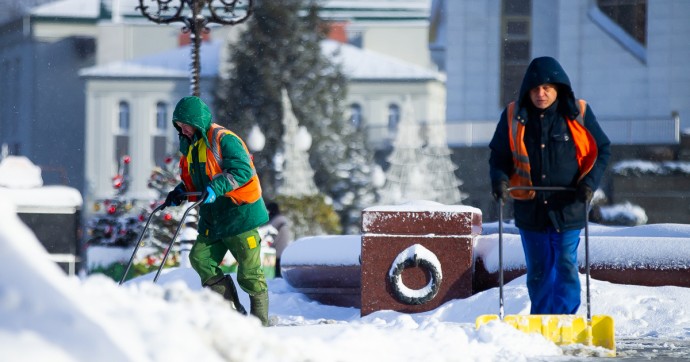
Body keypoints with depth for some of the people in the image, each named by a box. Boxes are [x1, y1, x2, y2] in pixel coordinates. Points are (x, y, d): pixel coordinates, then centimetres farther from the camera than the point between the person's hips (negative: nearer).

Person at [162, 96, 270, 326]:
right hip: (213, 217, 8)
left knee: (249, 272, -3)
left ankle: (260, 321, 8)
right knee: (200, 259, -6)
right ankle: (232, 312, 2)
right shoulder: (191, 146, 13)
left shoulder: (224, 140, -14)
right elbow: (193, 179, 23)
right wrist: (181, 191, 3)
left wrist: (216, 187, -33)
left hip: (240, 214, -8)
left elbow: (242, 170, -23)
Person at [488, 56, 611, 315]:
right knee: (538, 270, 8)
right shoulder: (513, 116, 3)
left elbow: (601, 150, 6)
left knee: (566, 266, -6)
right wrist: (499, 177, -9)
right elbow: (499, 154, 12)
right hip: (530, 207, 2)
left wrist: (589, 182, -9)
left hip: (567, 206, -2)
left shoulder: (578, 113, -1)